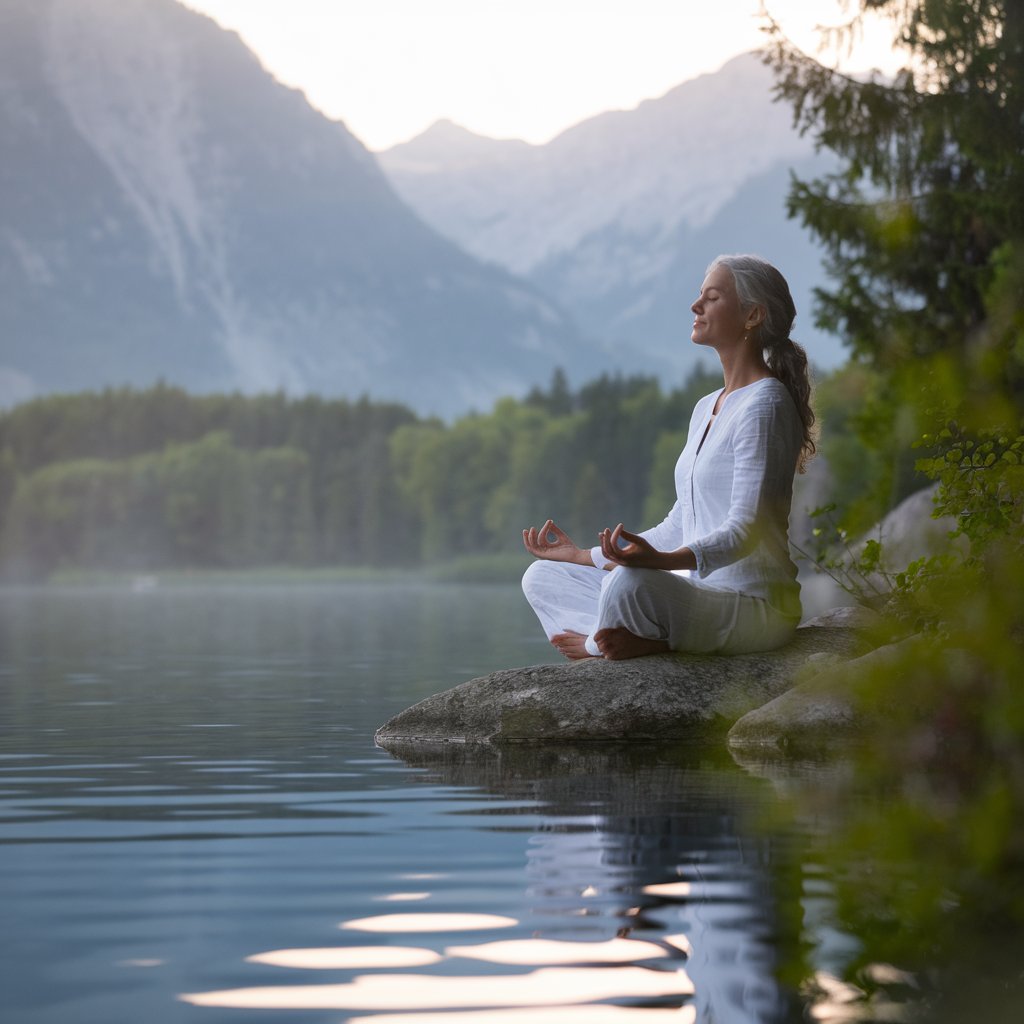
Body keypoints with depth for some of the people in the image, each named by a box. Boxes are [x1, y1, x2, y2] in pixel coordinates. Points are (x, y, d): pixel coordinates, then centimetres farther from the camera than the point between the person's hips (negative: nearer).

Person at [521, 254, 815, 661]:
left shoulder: (765, 405, -12)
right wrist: (584, 556, 22)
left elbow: (745, 529, -22)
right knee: (542, 577, 7)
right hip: (700, 592, 10)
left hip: (754, 608, -10)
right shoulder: (705, 409, 18)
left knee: (628, 583, -39)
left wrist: (660, 560, -39)